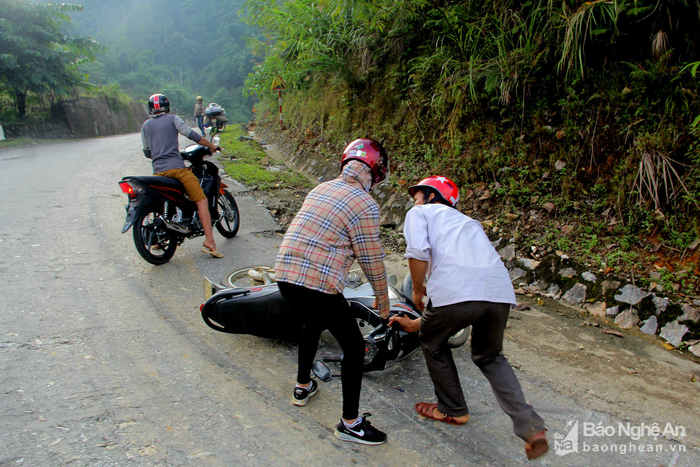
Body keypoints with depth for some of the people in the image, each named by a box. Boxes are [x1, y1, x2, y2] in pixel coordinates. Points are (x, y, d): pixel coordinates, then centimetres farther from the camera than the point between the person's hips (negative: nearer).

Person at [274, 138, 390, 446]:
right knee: (353, 347, 8)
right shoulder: (365, 205, -9)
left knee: (312, 324, 34)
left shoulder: (320, 189, 14)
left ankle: (303, 387, 50)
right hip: (318, 285, -8)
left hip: (284, 276, 8)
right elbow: (372, 260, -5)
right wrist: (382, 299, 9)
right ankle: (350, 423, 16)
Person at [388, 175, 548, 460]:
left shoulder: (420, 213, 20)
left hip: (457, 288, -7)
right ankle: (530, 426, 13)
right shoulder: (465, 221, 40)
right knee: (489, 356, 28)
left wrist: (417, 290, 12)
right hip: (501, 292, 7)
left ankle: (453, 410, 36)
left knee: (432, 343, 23)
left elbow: (418, 251, -4)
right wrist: (416, 323, 46)